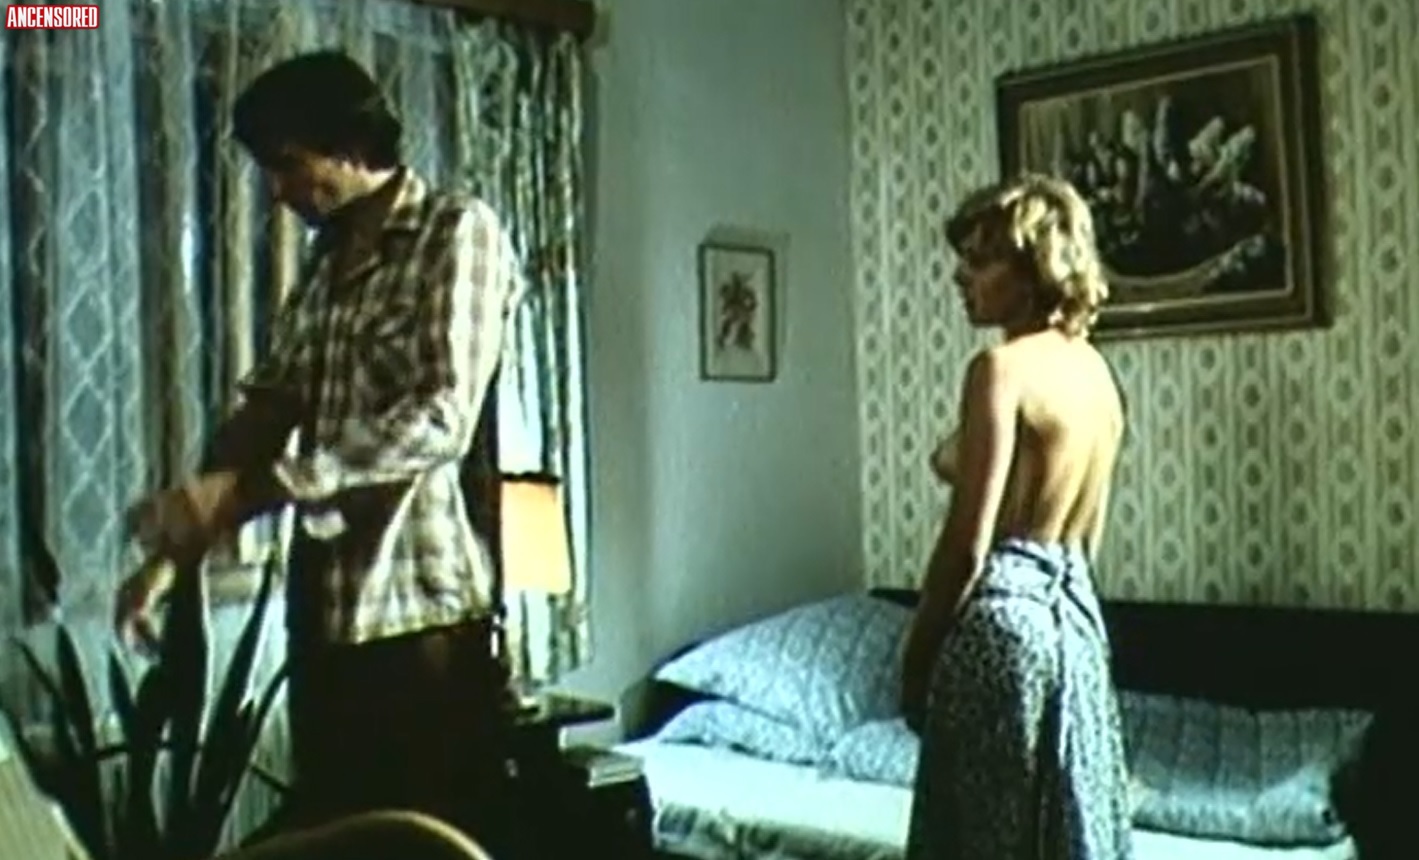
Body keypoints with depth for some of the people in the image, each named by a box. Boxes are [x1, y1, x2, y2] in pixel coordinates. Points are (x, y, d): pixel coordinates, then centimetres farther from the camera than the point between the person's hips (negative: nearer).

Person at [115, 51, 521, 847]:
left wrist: (244, 492, -24)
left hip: (427, 615, -7)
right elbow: (268, 406, 16)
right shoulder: (328, 262, 16)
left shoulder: (458, 232, -8)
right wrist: (177, 548, 4)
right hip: (328, 607, 8)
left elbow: (439, 419, -20)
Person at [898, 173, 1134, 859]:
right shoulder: (1096, 371, 10)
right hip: (1074, 613, 9)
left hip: (1003, 615, -9)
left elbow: (968, 545, -17)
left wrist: (916, 652, -6)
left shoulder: (1002, 368, -16)